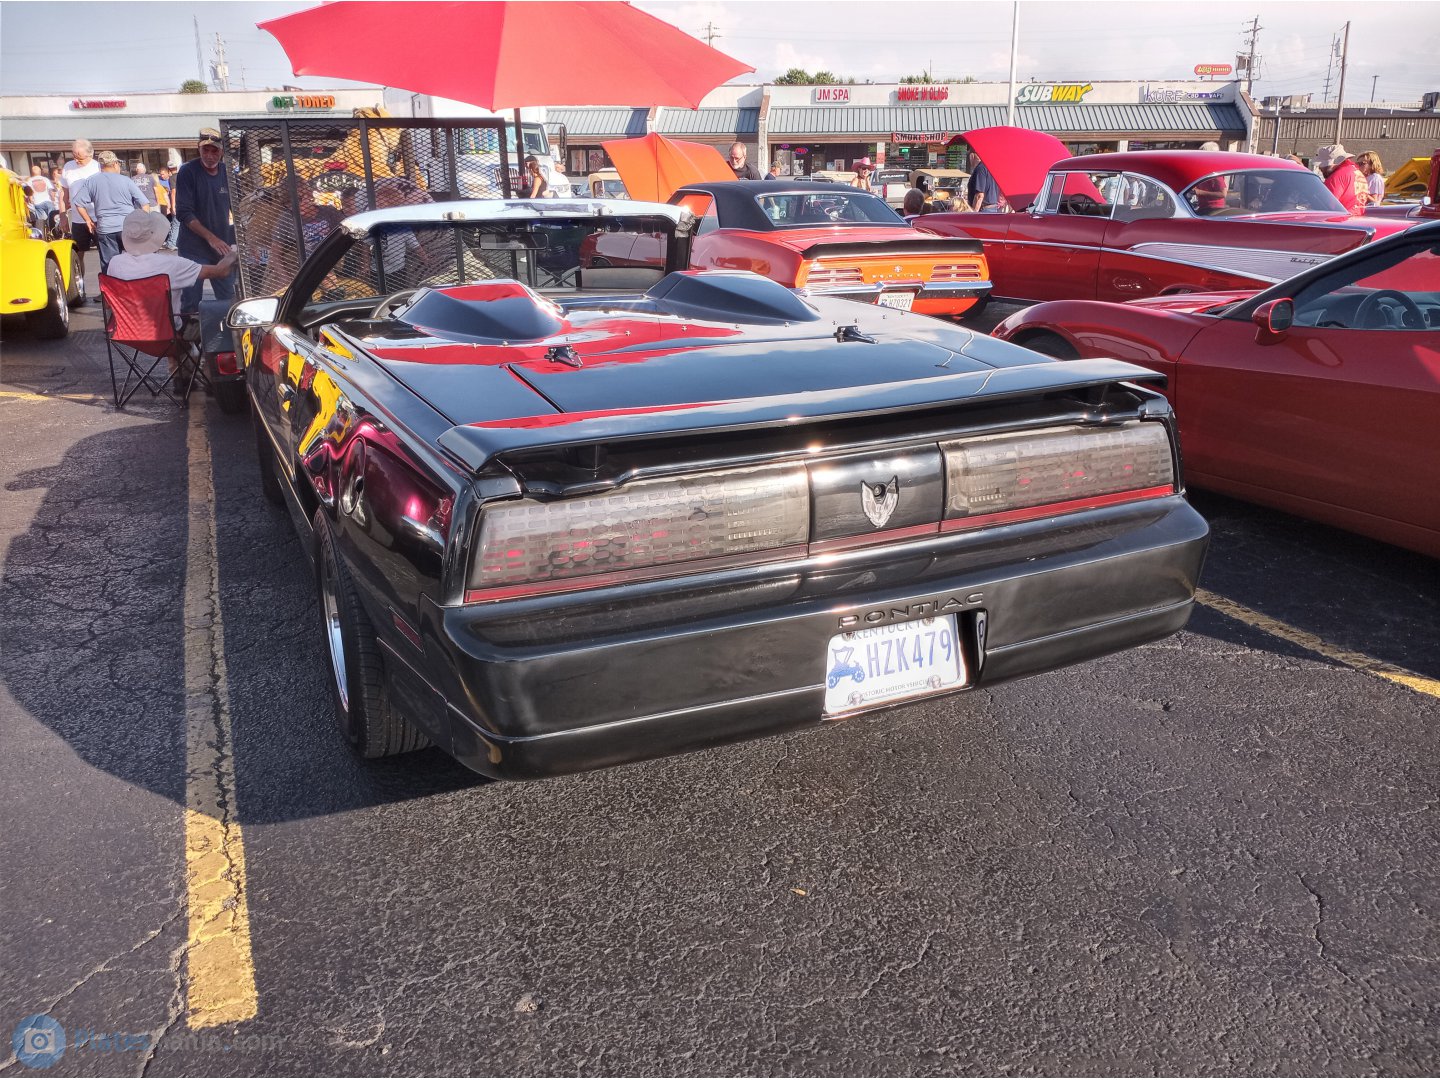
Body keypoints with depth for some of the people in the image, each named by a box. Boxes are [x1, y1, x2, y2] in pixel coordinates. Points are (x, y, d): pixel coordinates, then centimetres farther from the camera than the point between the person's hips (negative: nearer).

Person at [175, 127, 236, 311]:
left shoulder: (227, 172, 6)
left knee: (229, 300, 9)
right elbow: (184, 213, -14)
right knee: (191, 303, -2)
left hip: (222, 248, 5)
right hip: (194, 250, -5)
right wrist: (211, 238, -22)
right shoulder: (188, 171, -8)